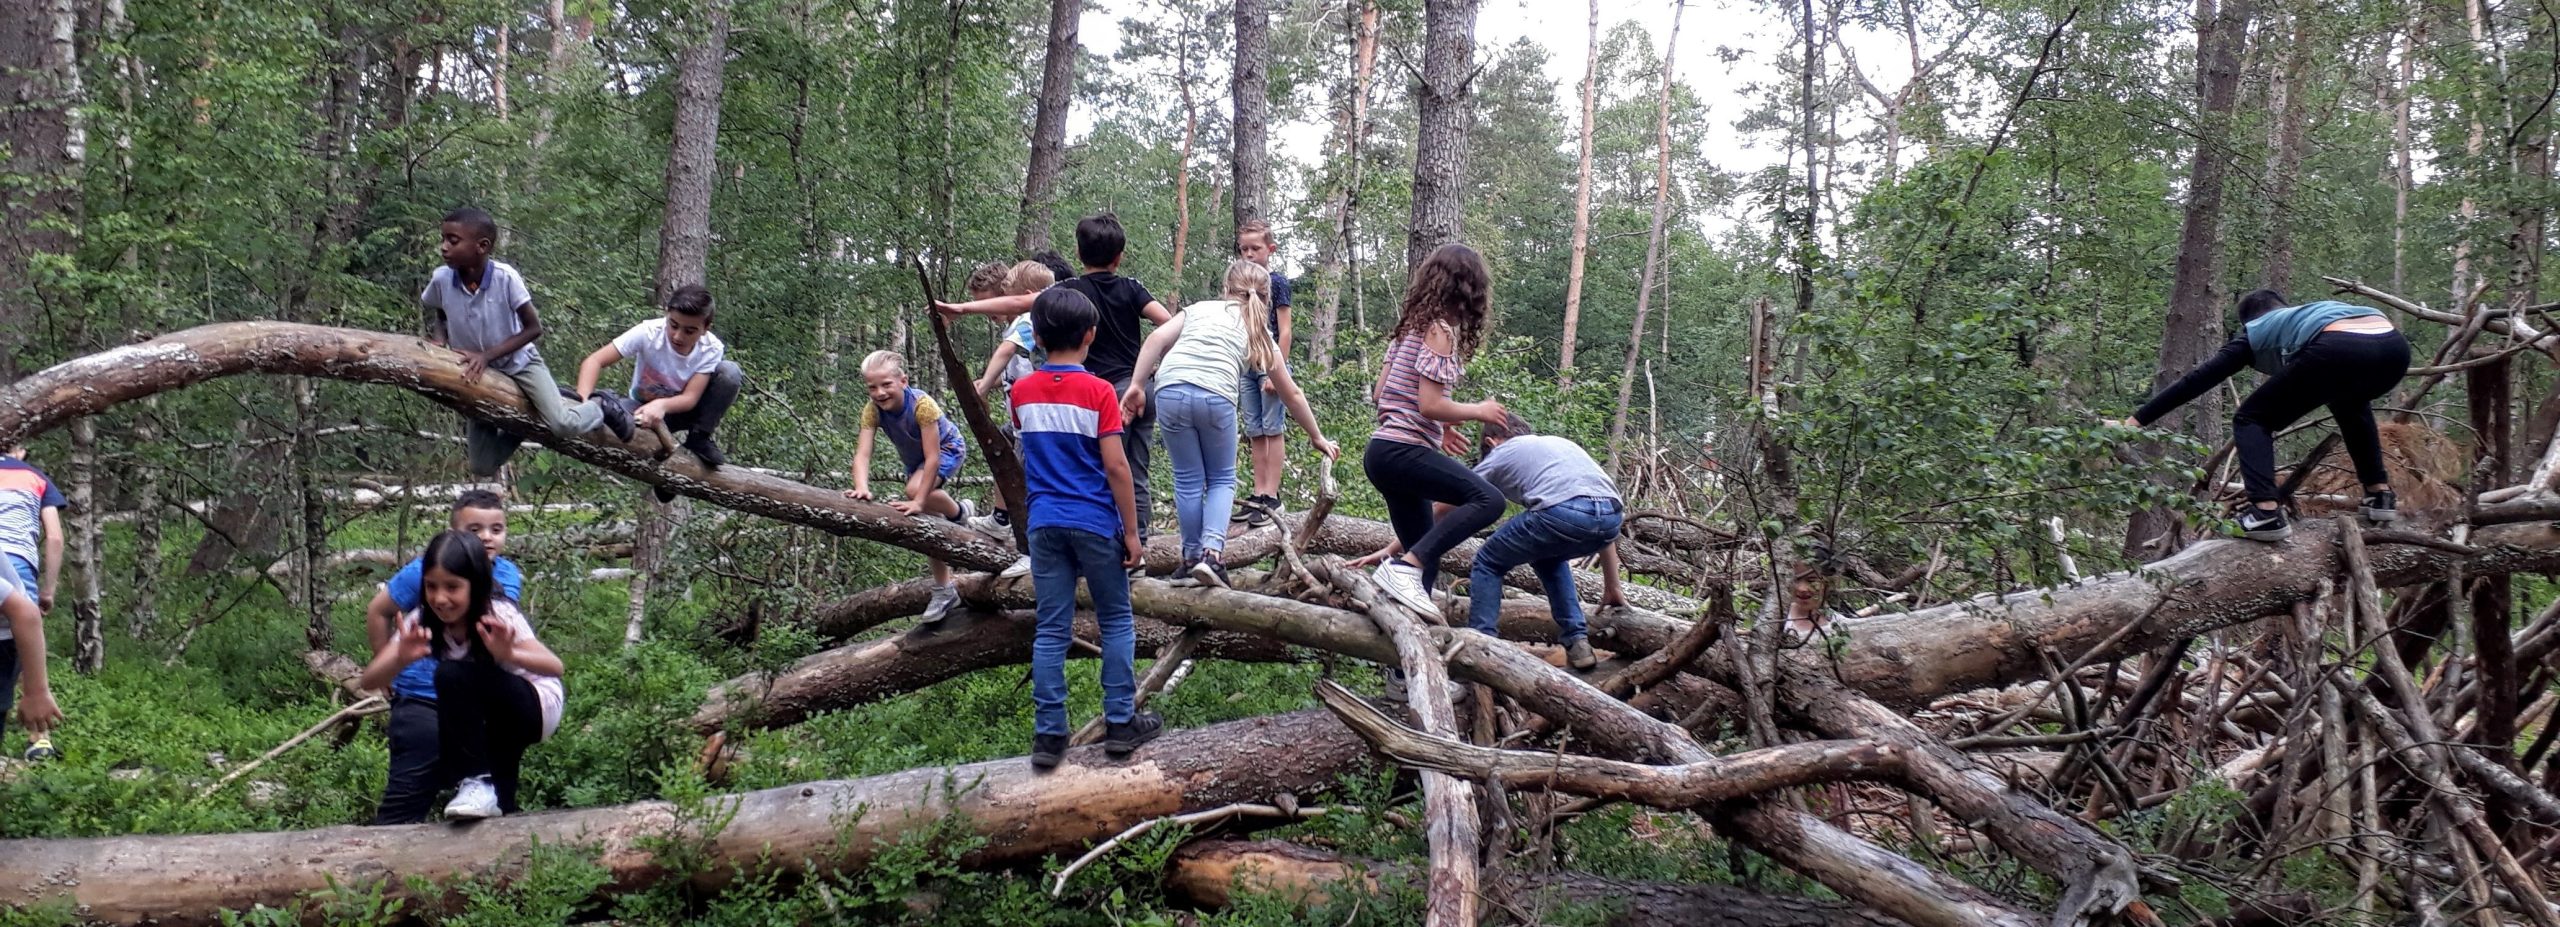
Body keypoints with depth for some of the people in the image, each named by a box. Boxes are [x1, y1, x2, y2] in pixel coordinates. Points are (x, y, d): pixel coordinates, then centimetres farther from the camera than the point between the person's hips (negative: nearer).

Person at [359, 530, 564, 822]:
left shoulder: (499, 615, -25)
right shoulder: (421, 622, -13)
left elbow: (556, 667, -37)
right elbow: (368, 681, -20)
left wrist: (509, 655, -57)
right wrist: (401, 659, -42)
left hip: (537, 706, -6)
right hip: (490, 719, 6)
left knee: (452, 675, -28)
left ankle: (478, 784, -25)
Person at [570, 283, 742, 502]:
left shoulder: (711, 349, -22)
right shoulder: (648, 333, -27)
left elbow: (690, 398, -29)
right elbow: (594, 361, -32)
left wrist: (662, 405, -51)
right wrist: (584, 401, -50)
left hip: (682, 408, 3)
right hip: (643, 406, -2)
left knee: (730, 372, -26)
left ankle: (699, 440, -10)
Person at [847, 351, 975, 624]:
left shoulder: (922, 404, -38)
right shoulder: (872, 411, -24)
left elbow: (933, 458, -37)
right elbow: (862, 453, -33)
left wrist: (919, 501, -41)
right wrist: (862, 488, -52)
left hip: (947, 449, -6)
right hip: (914, 458, 6)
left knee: (917, 489, -35)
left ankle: (960, 512, -5)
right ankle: (945, 589, 19)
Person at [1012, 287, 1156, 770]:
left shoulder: (1022, 392, 3)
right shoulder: (1098, 392, -10)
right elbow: (1116, 466, -12)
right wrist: (1131, 531, -6)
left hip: (1045, 525, 3)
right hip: (1096, 522, -3)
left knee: (1051, 629, 5)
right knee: (1116, 622, 11)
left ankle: (1048, 734, 4)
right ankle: (1120, 722, 12)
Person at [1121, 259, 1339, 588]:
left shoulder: (1200, 308, 26)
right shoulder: (1261, 336, 25)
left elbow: (1157, 338, 8)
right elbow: (1292, 395, 32)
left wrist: (1136, 385, 6)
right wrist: (1318, 438, 42)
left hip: (1170, 391, 1)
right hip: (1215, 397, -1)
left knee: (1188, 480, 16)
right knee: (1222, 480, 17)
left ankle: (1192, 556, 23)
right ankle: (1211, 552, -2)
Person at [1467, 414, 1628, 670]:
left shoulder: (1499, 455, 25)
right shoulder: (1559, 443, 38)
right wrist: (1612, 586, 41)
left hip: (1562, 512, -5)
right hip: (1612, 516, 5)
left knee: (1488, 562, 20)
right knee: (1548, 557, 35)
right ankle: (1577, 642, 24)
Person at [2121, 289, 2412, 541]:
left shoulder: (2256, 331, 30)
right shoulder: (2319, 308, 44)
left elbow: (2196, 380, 28)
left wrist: (2136, 420, 30)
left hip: (2337, 349, -5)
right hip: (2394, 348, 5)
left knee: (2251, 420, 14)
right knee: (2350, 403, 40)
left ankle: (2266, 514, -5)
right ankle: (2381, 495, 32)